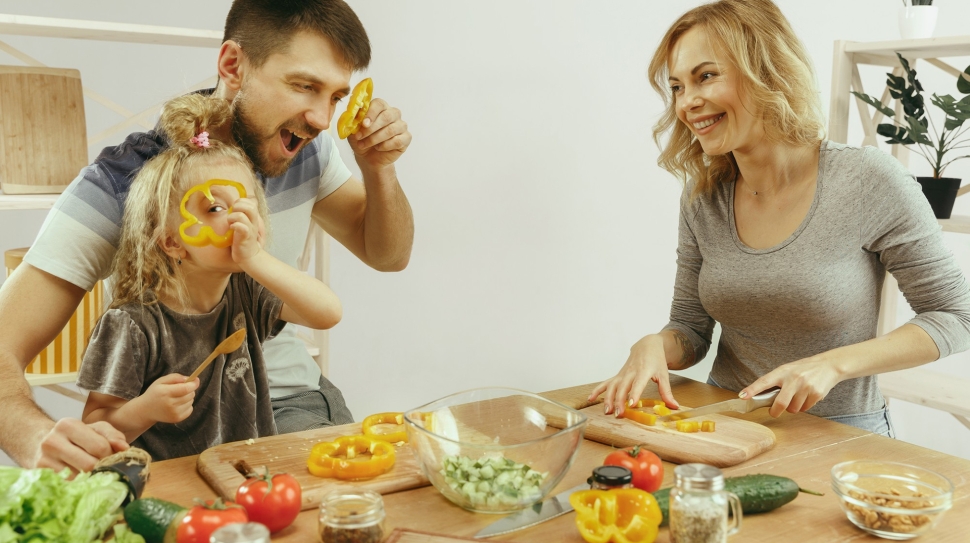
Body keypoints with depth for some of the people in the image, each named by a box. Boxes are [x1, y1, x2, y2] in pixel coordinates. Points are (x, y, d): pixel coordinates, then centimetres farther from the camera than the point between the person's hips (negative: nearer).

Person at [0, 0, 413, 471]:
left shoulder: (305, 149, -4)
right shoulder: (120, 185, -22)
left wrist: (379, 168, -11)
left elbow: (388, 255, 9)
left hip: (291, 397, 4)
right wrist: (38, 437, -47)